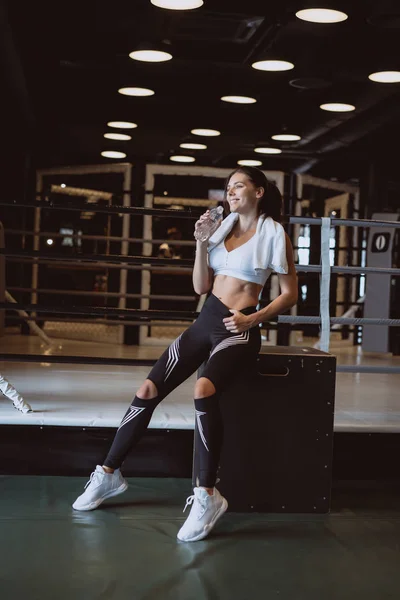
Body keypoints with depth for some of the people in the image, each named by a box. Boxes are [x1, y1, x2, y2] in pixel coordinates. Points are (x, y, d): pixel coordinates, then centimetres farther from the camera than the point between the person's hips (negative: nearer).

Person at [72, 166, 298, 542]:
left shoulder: (273, 233, -2)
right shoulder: (224, 226, 14)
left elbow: (290, 293, -2)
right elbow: (201, 286, 12)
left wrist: (252, 319, -14)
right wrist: (201, 243, -1)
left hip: (237, 330, -6)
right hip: (205, 322, 6)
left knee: (203, 389, -35)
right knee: (148, 390, -6)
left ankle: (206, 496, -30)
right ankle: (109, 473, 9)